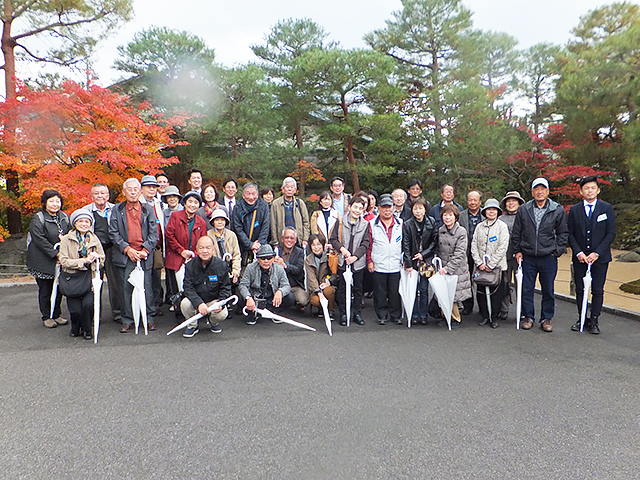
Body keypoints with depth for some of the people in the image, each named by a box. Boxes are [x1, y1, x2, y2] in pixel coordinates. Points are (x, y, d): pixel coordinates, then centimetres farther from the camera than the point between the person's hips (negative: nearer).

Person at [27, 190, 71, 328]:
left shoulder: (65, 217, 8)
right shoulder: (38, 219, -9)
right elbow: (40, 240, -15)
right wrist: (55, 254, -19)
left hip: (61, 260, 5)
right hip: (43, 262, -5)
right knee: (45, 290, 4)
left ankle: (56, 315, 25)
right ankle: (46, 317, 18)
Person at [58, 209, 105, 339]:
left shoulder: (94, 239, 10)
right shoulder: (66, 240, 2)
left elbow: (102, 261, 13)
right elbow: (64, 261, -7)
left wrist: (95, 257, -8)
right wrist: (85, 260, -15)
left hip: (89, 277, 1)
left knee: (88, 303, -21)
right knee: (75, 309, -12)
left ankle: (87, 329, 5)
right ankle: (75, 329, 21)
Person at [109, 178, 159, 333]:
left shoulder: (148, 209, 9)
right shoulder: (117, 210, 8)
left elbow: (154, 233, 5)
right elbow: (113, 233, 3)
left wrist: (145, 250, -7)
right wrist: (127, 249, -8)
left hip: (144, 256, 0)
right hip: (125, 256, 0)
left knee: (146, 287, 1)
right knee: (126, 288, 3)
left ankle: (150, 319, 12)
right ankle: (127, 321, 14)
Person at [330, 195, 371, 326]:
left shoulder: (365, 224, 3)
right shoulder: (340, 222, 2)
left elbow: (366, 243, -1)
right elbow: (333, 239, 4)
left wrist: (355, 256, -12)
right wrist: (341, 248, -14)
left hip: (358, 262, 1)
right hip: (343, 261, 0)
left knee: (358, 288, 9)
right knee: (342, 288, 6)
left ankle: (357, 313, 22)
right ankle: (343, 314, 17)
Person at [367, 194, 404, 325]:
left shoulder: (400, 224, 7)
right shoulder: (372, 224, 2)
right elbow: (369, 244, 2)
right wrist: (369, 260, -2)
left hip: (396, 265, 1)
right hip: (378, 266, -1)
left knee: (395, 292, 7)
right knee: (380, 292, 6)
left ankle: (396, 315, 22)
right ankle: (382, 316, 20)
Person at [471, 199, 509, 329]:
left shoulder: (502, 226, -2)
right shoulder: (479, 226, 8)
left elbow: (502, 247, -8)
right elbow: (474, 246, 5)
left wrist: (491, 264, -12)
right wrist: (479, 263, -6)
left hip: (497, 266, -3)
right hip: (481, 267, 3)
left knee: (496, 293, 3)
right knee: (481, 292, 4)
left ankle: (494, 317, 18)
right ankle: (485, 316, 19)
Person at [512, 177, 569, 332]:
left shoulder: (558, 210, 0)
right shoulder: (523, 210, 2)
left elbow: (563, 233, 7)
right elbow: (516, 233, 10)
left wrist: (557, 251, 0)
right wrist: (517, 250, 5)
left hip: (548, 257, 0)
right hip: (528, 257, 1)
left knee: (548, 290, 8)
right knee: (526, 289, 7)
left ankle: (546, 318, 22)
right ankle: (528, 317, 21)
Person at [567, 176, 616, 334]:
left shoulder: (607, 208, 2)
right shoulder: (574, 210, 5)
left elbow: (611, 233, -2)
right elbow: (570, 234, 4)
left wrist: (597, 253, -11)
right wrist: (579, 253, -9)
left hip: (600, 257, -1)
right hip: (580, 258, 1)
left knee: (598, 291, 3)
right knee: (580, 290, 6)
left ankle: (594, 321, 14)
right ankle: (582, 319, 18)